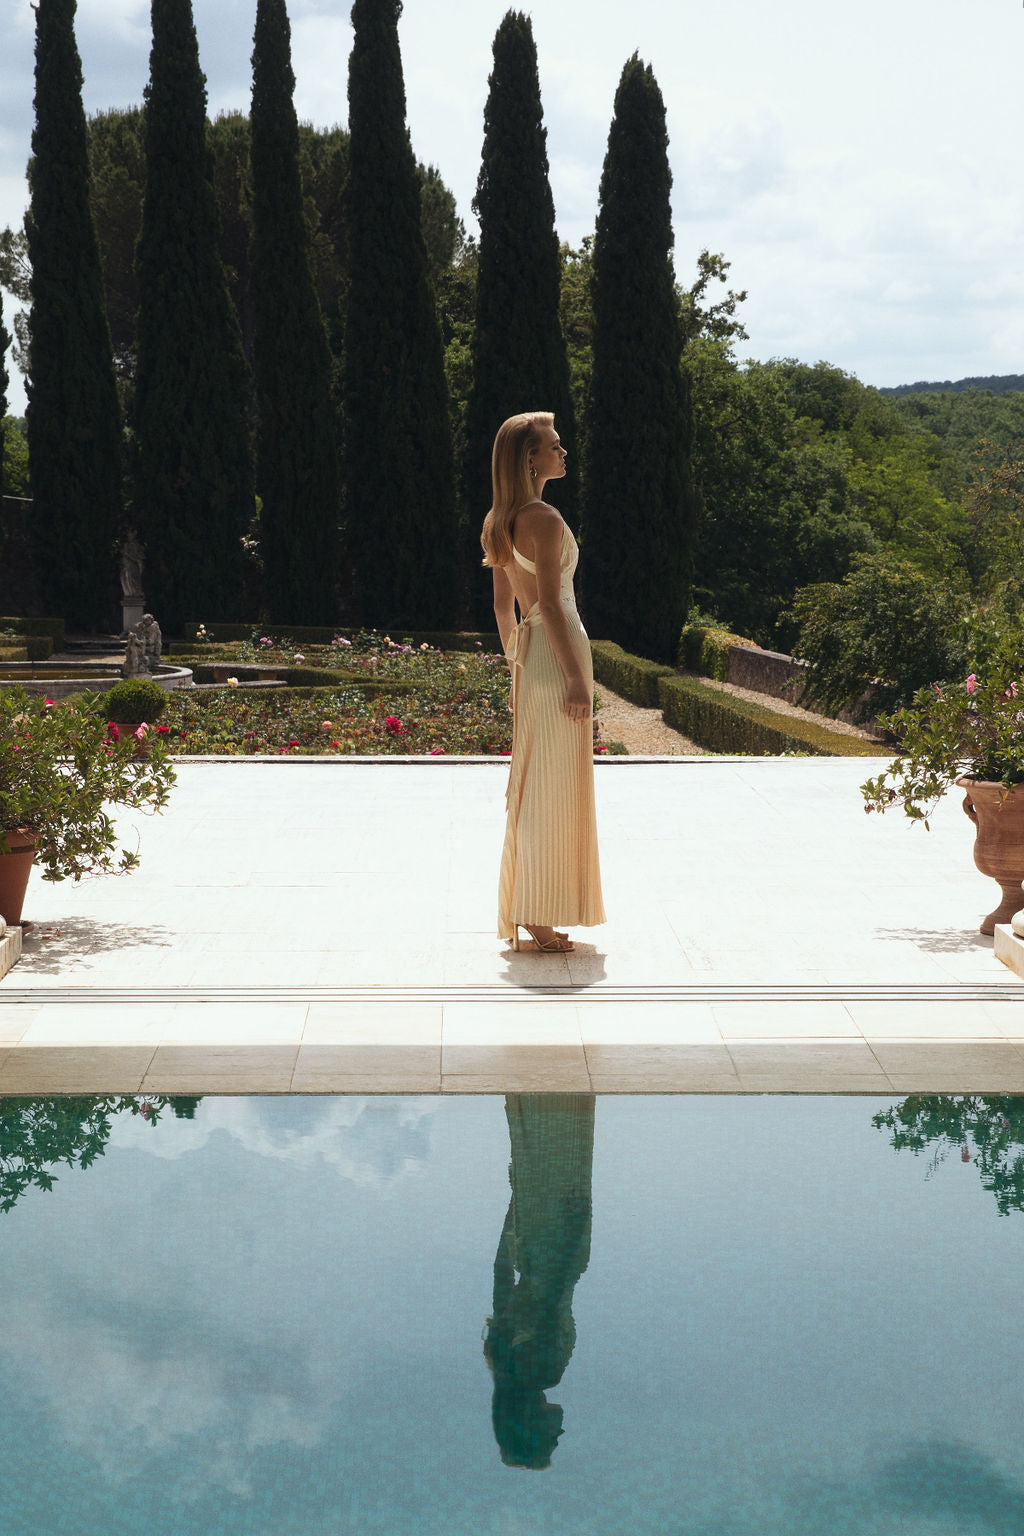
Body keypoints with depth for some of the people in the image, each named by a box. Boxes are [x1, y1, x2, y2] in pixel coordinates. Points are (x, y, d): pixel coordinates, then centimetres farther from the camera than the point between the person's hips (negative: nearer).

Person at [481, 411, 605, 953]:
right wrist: (576, 677, -19)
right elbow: (550, 603, -19)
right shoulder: (544, 518, -15)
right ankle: (540, 920, 2)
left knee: (532, 788, 14)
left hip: (529, 653, 9)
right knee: (553, 789, -4)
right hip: (557, 652, -9)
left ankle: (524, 916, 20)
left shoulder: (500, 522, 13)